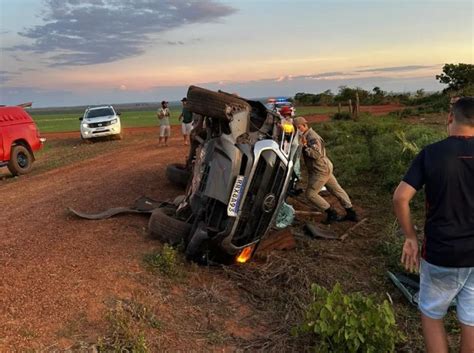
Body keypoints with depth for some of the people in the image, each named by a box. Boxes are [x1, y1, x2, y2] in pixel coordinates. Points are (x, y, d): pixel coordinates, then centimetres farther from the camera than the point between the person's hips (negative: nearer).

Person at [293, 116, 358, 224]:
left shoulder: (312, 138, -21)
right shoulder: (307, 135, 10)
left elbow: (317, 154, -31)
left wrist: (305, 146, -32)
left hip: (320, 171, -10)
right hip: (325, 169, 10)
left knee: (310, 194, -4)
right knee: (337, 190, 14)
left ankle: (332, 213, 3)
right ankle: (351, 214, 23)